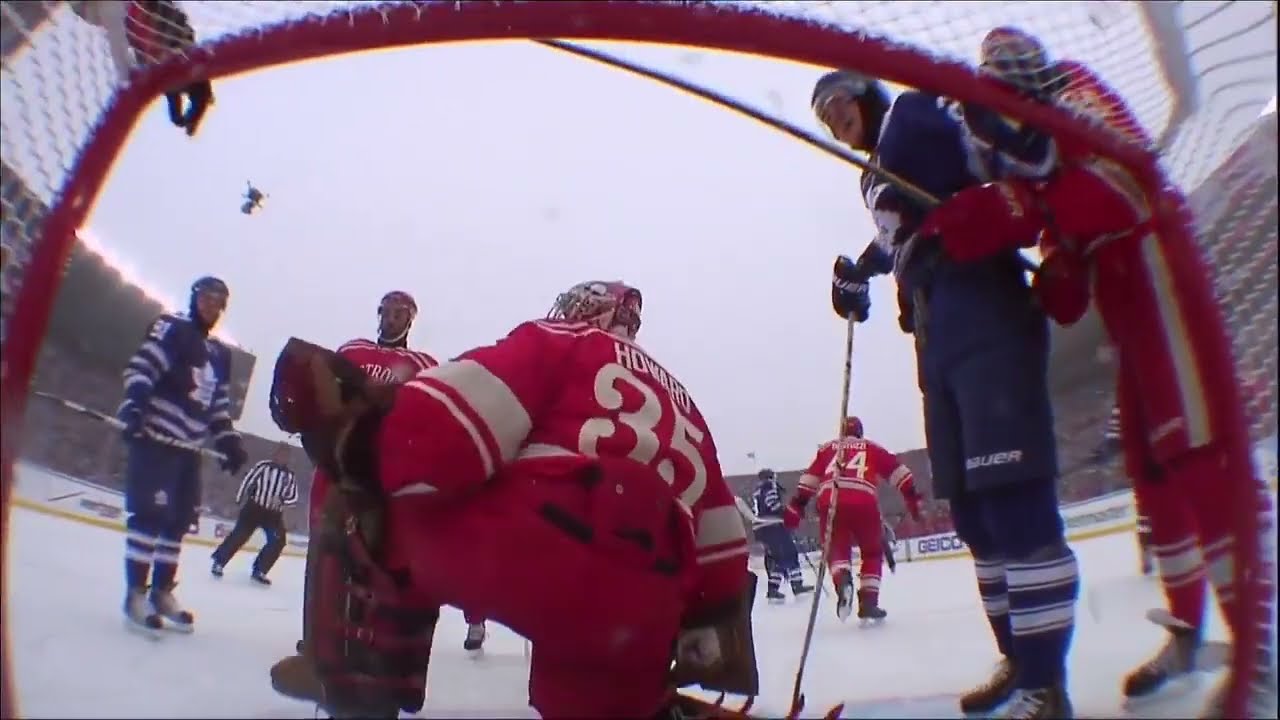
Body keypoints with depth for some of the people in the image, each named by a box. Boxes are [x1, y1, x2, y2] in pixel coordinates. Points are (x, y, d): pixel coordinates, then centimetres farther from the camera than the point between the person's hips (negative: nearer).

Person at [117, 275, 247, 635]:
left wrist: (229, 440, 10)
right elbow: (140, 367, -15)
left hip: (188, 448, 7)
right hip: (154, 439, -7)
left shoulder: (220, 355, 18)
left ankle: (162, 591, 17)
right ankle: (135, 593, -5)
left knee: (179, 519, 8)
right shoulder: (171, 329, -3)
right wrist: (133, 405, -31)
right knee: (150, 513, -12)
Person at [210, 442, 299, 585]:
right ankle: (218, 562, 7)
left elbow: (293, 498, 1)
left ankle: (259, 570, 5)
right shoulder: (263, 466, -5)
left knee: (278, 541, -8)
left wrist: (281, 501, -19)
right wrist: (240, 500, -2)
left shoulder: (291, 475, 3)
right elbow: (247, 481, -2)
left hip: (274, 513, 3)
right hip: (254, 507, -3)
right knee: (240, 535, -9)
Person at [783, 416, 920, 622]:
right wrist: (912, 496, 14)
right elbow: (896, 470, 14)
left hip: (830, 502, 1)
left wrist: (796, 506, 17)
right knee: (873, 553, 19)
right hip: (863, 503, -1)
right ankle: (868, 602, 10)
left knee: (837, 549, 15)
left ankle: (842, 580, -17)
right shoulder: (871, 448, 25)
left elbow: (810, 477, 18)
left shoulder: (827, 448, 26)